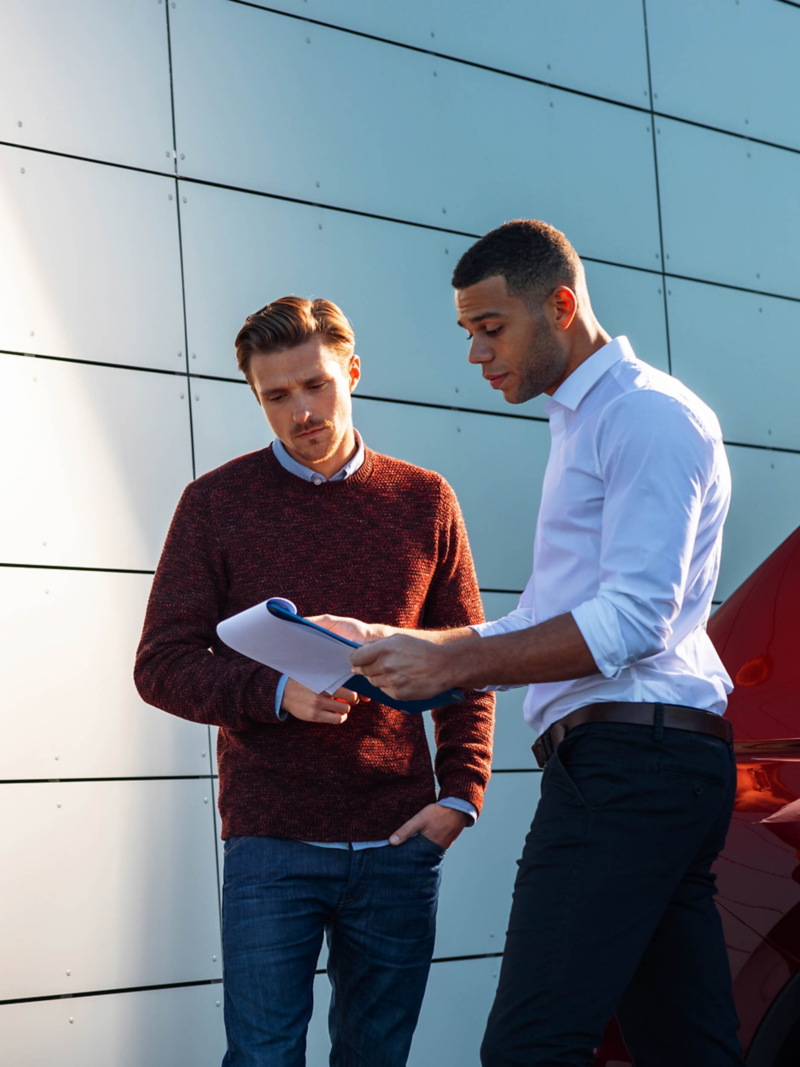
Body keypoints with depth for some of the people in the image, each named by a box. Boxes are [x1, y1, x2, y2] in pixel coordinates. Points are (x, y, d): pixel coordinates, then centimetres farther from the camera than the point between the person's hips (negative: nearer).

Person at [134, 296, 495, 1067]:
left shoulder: (424, 502, 8)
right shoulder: (217, 503, 3)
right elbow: (161, 665, 0)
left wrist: (461, 794, 0)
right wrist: (277, 695, -17)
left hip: (398, 843, 2)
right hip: (270, 842, -2)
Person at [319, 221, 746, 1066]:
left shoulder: (648, 413, -6)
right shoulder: (582, 424, 25)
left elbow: (634, 619, -17)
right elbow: (545, 622, 25)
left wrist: (453, 661, -16)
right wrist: (394, 647, 15)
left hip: (626, 752, -10)